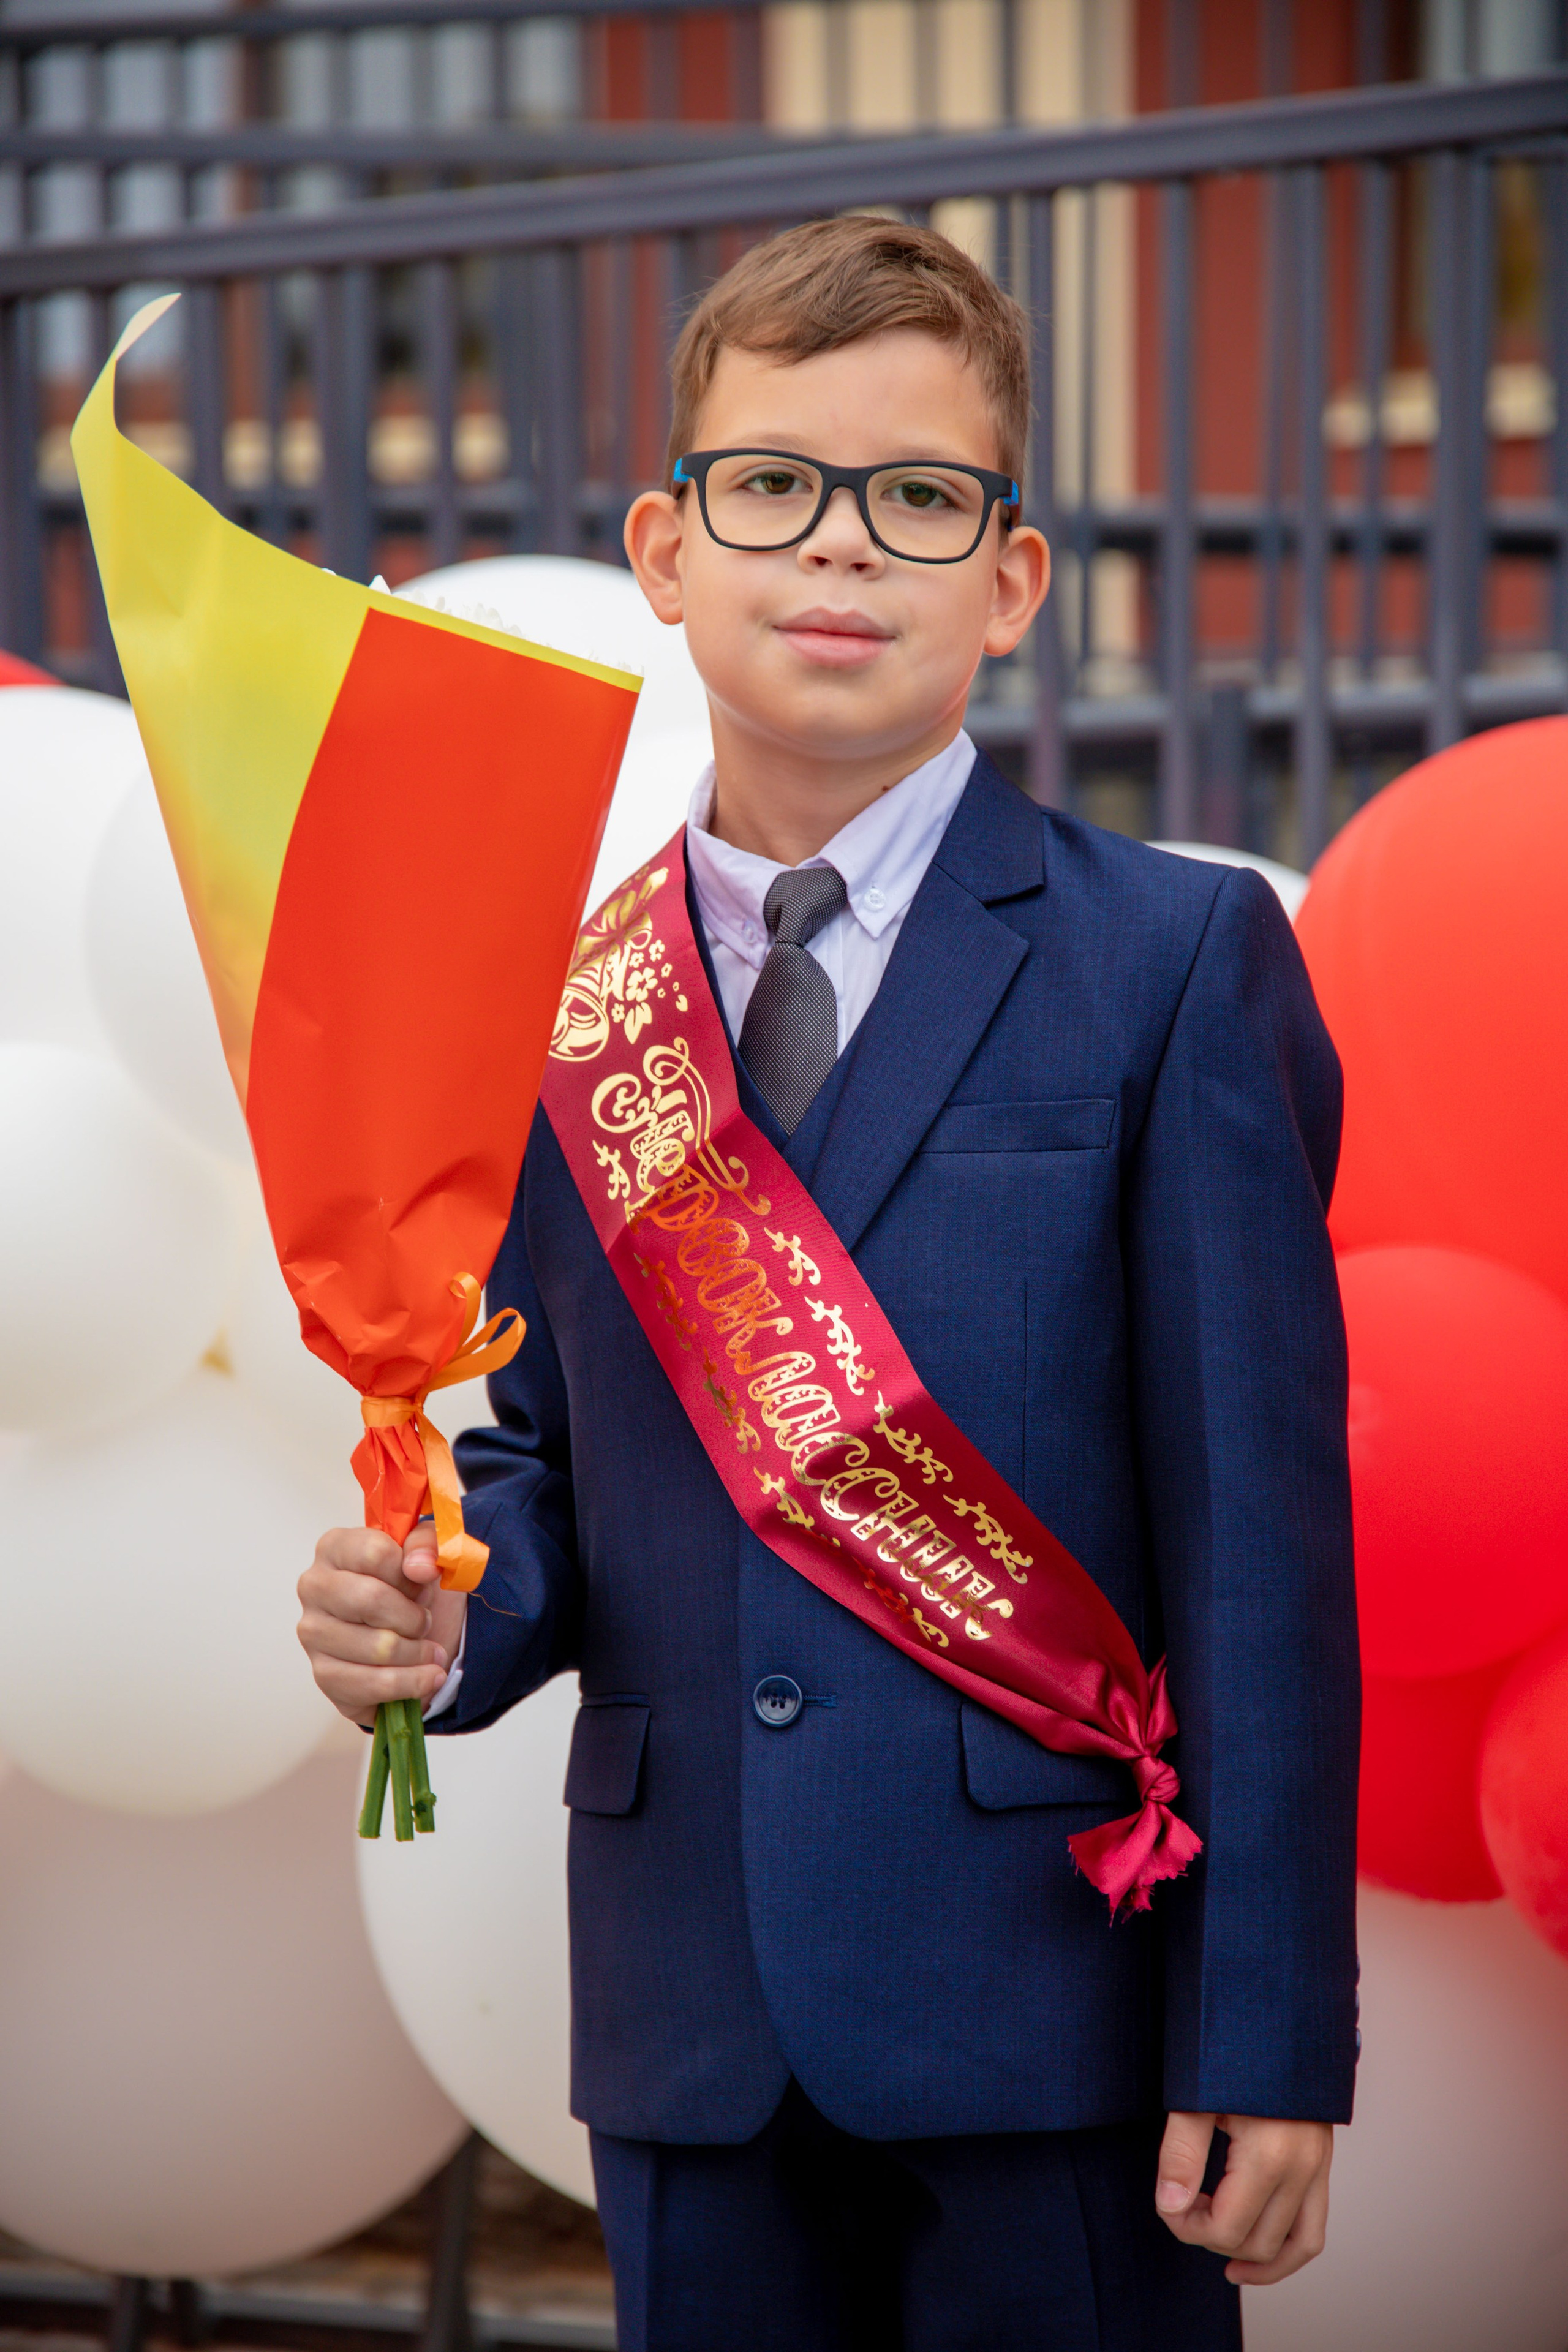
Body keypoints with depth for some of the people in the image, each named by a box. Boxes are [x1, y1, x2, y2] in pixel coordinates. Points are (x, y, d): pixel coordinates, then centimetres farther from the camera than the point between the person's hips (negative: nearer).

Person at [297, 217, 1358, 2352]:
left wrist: (1270, 2040, -12)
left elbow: (1260, 1523, -7)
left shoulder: (1179, 963, -3)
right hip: (694, 2029, 4)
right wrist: (446, 1609, -6)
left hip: (1048, 2012, -4)